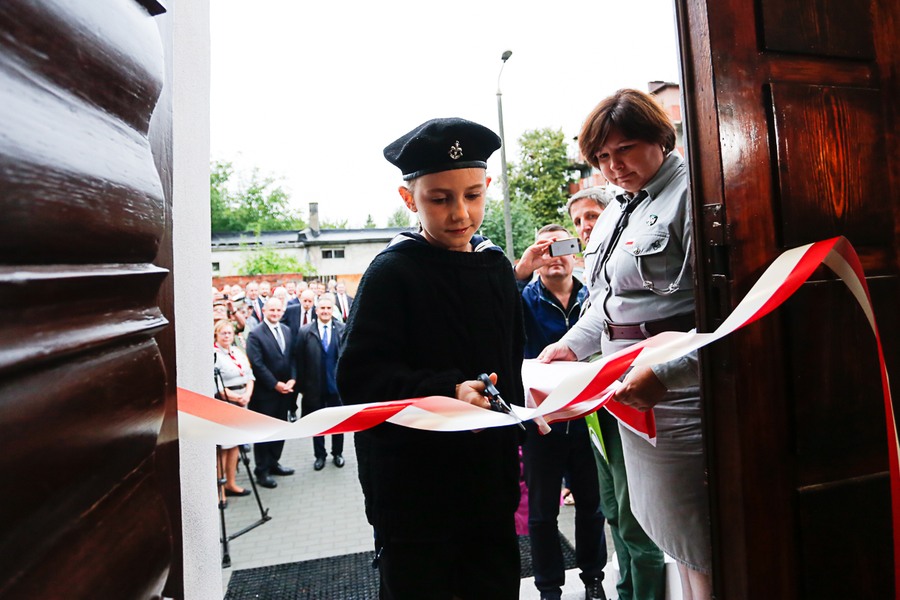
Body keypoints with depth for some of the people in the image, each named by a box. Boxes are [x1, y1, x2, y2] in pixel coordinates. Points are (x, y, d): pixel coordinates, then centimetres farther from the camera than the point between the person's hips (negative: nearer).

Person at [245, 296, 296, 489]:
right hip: (265, 392, -6)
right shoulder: (255, 334, -11)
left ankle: (273, 463, 30)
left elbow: (292, 357, 8)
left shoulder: (287, 331, 8)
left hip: (284, 390, 6)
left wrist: (292, 380, -5)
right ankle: (262, 471, 17)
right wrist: (276, 384, -15)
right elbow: (257, 364, -16)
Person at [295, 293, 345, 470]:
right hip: (314, 387, 0)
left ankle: (337, 453, 33)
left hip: (337, 385, 0)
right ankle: (320, 455, 31)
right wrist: (301, 385, -3)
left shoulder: (343, 330, -4)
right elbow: (300, 361, -2)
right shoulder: (305, 332, -4)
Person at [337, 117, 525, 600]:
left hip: (489, 480, 6)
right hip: (414, 491, -5)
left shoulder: (497, 267, 6)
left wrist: (515, 429, 10)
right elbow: (359, 378, -19)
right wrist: (446, 391, -30)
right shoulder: (392, 272, -13)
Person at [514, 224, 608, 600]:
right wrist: (521, 270, -34)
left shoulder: (592, 297, 1)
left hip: (585, 417, 2)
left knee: (591, 503, 18)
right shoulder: (525, 298, -4)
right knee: (543, 511, 13)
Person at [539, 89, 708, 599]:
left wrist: (666, 370, -30)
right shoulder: (614, 216, 16)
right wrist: (573, 345, 12)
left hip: (675, 385, -8)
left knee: (696, 541, 2)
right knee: (662, 518, 20)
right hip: (628, 387, 9)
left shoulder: (690, 192, -12)